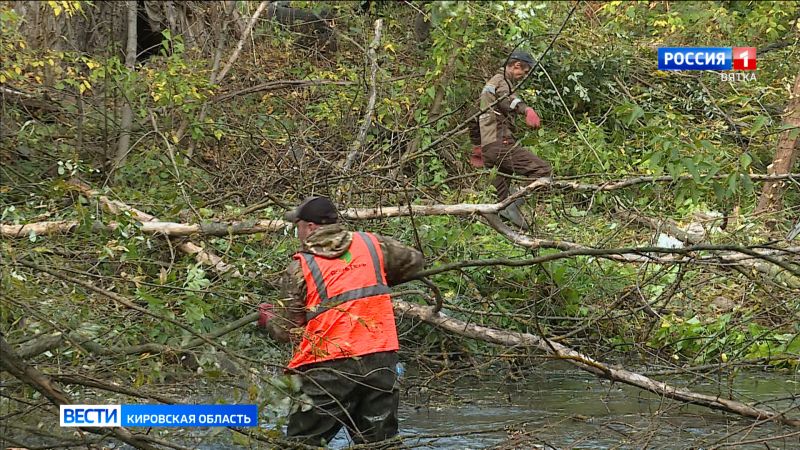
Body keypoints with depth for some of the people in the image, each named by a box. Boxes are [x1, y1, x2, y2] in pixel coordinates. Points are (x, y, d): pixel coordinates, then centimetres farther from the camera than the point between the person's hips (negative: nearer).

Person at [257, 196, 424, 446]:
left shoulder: (300, 268, -2)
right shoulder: (372, 245, 9)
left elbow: (288, 332, 1)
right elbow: (414, 262, 25)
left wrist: (268, 319, 23)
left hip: (330, 369, -4)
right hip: (381, 360, 4)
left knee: (302, 443, 4)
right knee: (379, 442, 11)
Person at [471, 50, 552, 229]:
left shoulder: (490, 83, 29)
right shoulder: (501, 81, -2)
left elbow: (478, 115, 38)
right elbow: (507, 99, -27)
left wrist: (477, 146, 47)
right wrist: (526, 110, -47)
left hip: (487, 147, 10)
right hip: (500, 143, -10)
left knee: (501, 201, 8)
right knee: (542, 169, -19)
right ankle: (516, 203, -31)